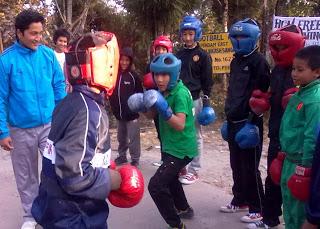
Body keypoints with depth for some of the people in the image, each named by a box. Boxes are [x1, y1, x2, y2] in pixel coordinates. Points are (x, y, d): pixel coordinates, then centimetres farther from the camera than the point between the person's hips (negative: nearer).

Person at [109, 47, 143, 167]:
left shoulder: (133, 76, -8)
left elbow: (140, 94, -6)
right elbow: (111, 93, 10)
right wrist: (113, 107, 2)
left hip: (132, 114, -5)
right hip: (119, 114, 5)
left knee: (132, 139, -1)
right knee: (121, 138, 19)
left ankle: (135, 159, 12)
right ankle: (122, 156, 34)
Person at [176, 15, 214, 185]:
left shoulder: (203, 56, -1)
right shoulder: (178, 55, 13)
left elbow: (207, 81, -2)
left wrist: (206, 102, -8)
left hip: (194, 100, -4)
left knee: (195, 136, 2)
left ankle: (193, 170, 10)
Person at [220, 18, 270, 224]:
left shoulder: (258, 61, -10)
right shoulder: (236, 61, 15)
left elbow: (260, 95, -16)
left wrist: (252, 121, -19)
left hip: (249, 122, -8)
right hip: (235, 121, 8)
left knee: (250, 167, -1)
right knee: (236, 165, 15)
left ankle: (257, 208, 12)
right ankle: (240, 200, 29)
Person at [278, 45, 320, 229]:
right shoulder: (300, 93, 7)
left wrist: (304, 169, -21)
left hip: (302, 164, -9)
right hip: (290, 160, 9)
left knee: (300, 211, 6)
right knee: (289, 203, 22)